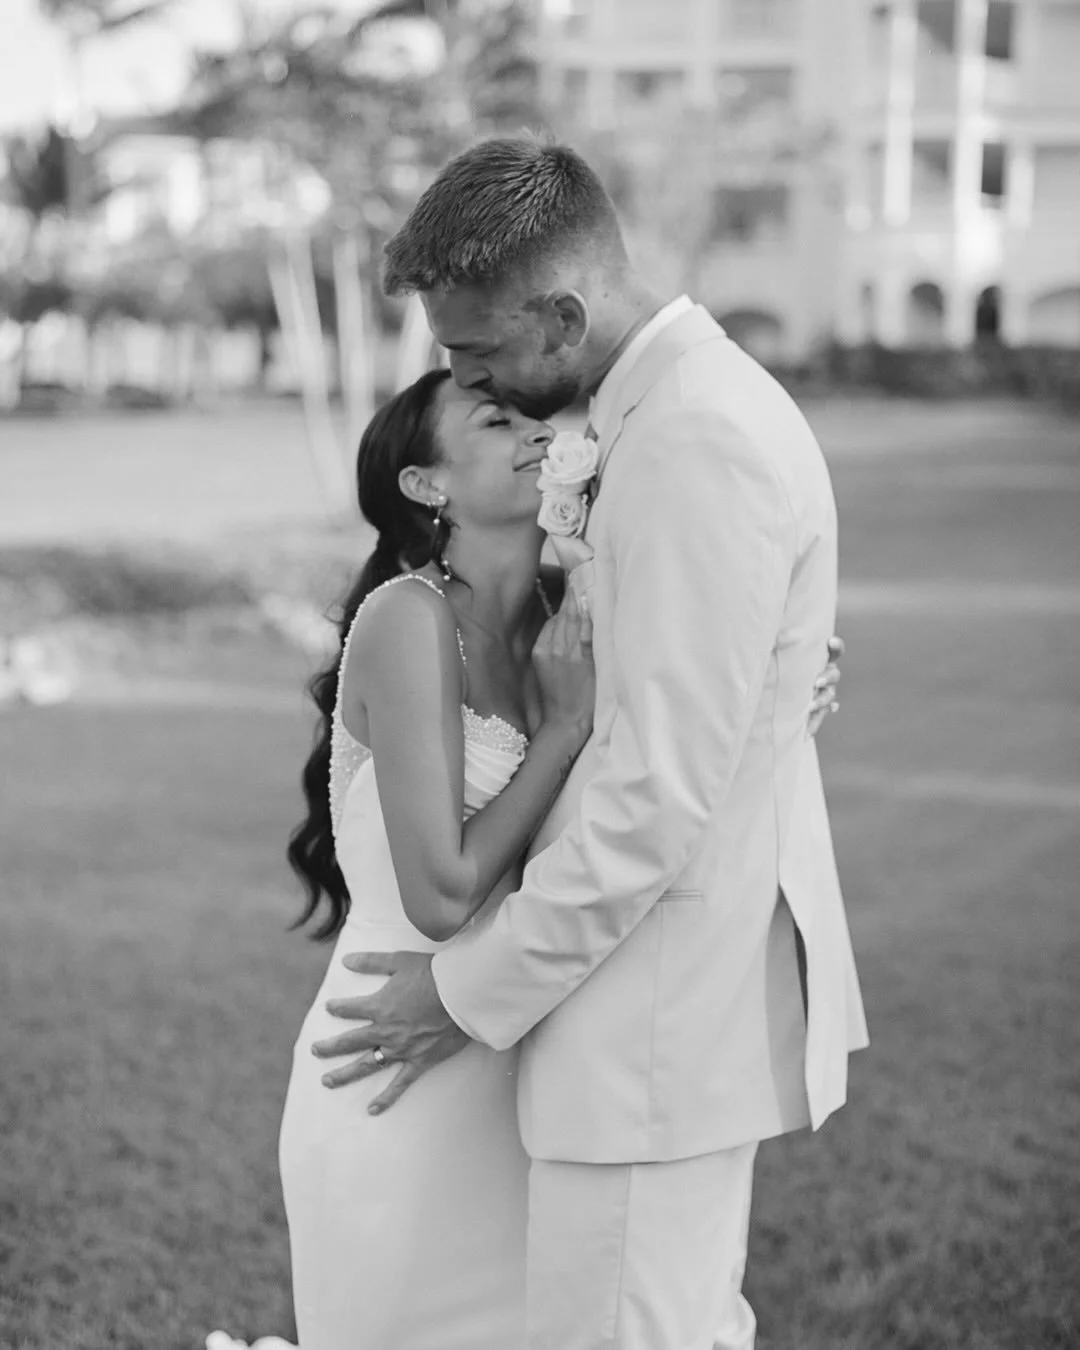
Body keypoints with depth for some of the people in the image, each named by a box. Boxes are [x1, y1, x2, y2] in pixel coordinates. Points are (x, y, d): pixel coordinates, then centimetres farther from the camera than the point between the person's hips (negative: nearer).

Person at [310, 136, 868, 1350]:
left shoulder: (697, 449, -22)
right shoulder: (687, 402, 11)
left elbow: (660, 793, -23)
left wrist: (474, 992, -14)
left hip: (667, 1015, -10)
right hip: (687, 989, 10)